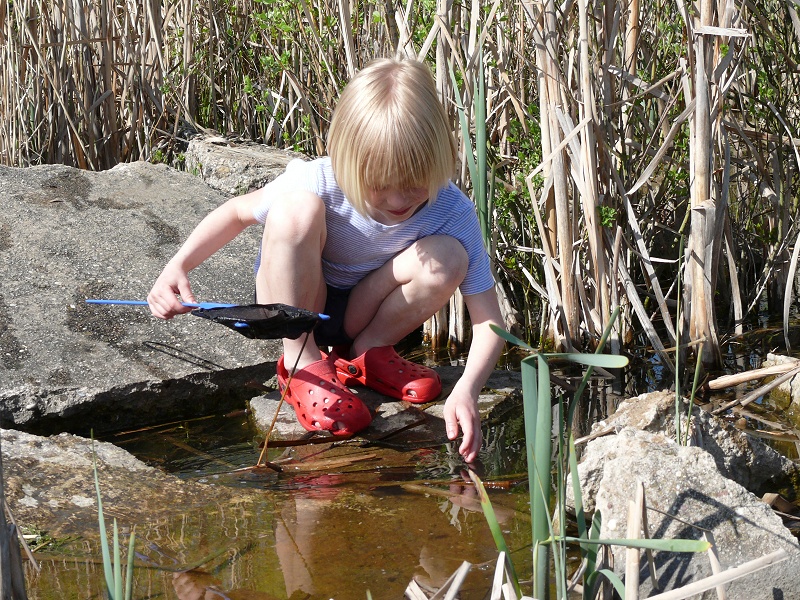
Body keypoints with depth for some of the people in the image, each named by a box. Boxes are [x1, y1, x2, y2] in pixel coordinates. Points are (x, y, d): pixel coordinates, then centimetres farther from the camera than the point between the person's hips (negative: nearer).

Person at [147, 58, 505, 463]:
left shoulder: (452, 213, -25)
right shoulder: (320, 182, -28)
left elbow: (489, 319, -25)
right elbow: (239, 211, -10)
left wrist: (467, 390, -44)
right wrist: (177, 267, -24)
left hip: (361, 312, 2)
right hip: (292, 304, -1)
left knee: (448, 259, -29)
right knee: (296, 207, -34)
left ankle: (366, 353, -2)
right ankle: (301, 363, -19)